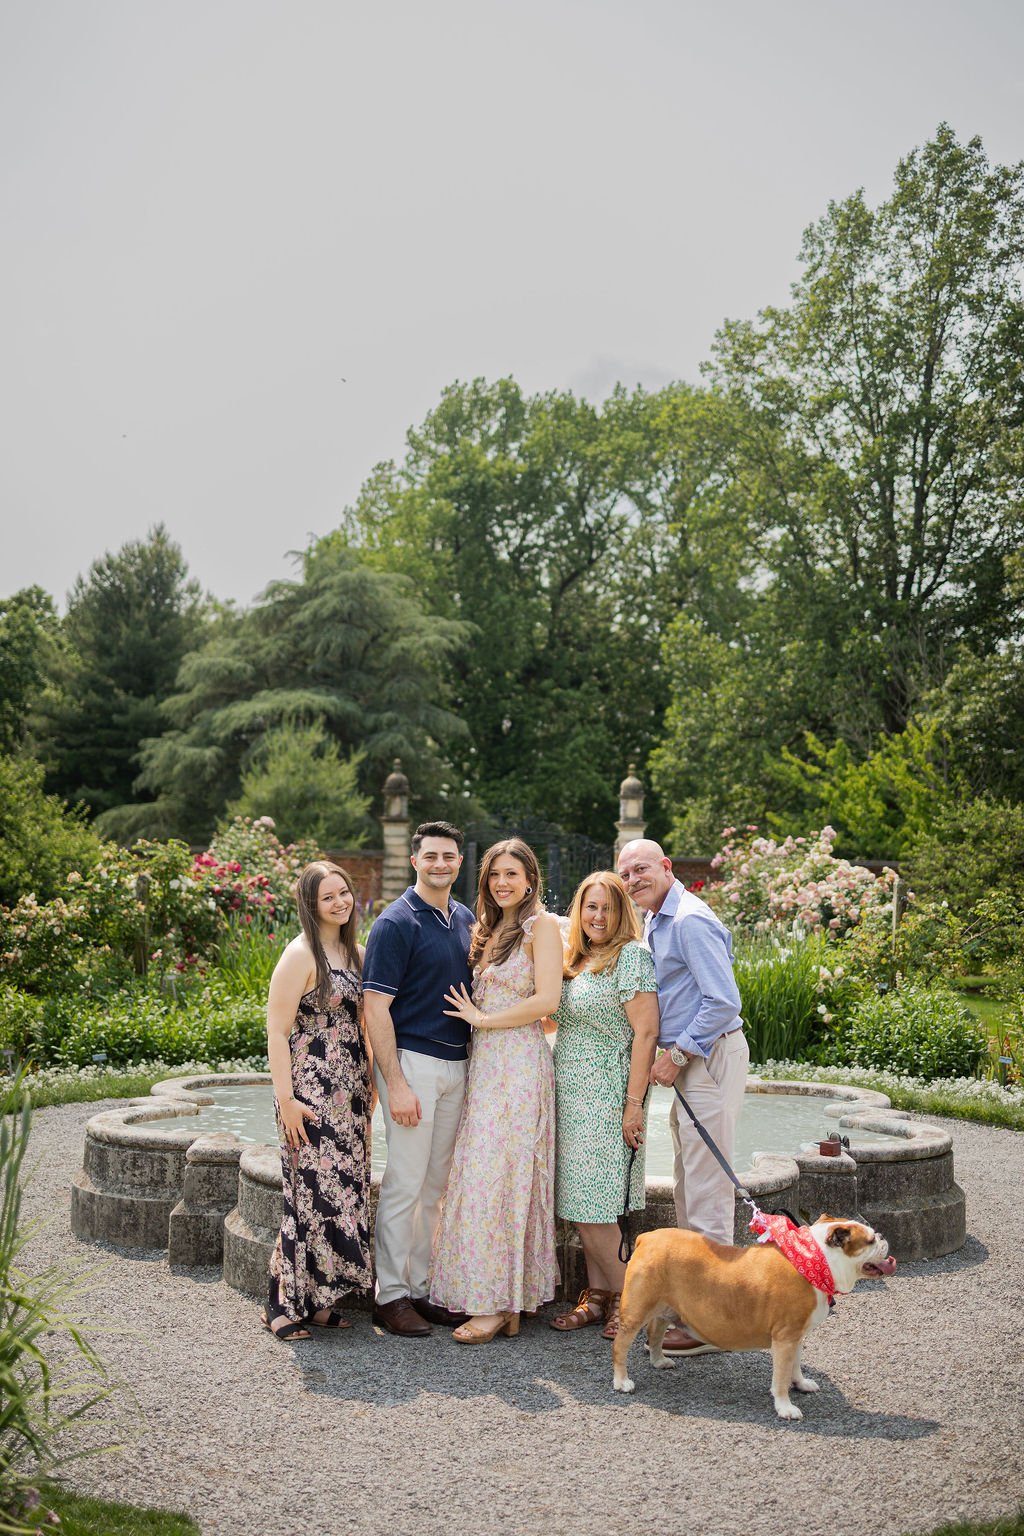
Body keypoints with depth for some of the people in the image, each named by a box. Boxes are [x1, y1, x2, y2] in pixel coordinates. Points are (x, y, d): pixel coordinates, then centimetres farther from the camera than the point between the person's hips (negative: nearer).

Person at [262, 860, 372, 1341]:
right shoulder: (300, 955, -11)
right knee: (315, 1194, -6)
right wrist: (286, 1099, -17)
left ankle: (318, 1300, 21)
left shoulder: (355, 953, 12)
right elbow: (277, 1031, -13)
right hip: (312, 1094, -8)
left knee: (346, 1192, 9)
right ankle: (283, 1303, 8)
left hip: (350, 1094, 8)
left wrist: (369, 1089, 17)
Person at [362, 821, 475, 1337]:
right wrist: (396, 1084, -18)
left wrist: (473, 1065, 12)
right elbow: (375, 1007, -14)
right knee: (404, 1183, -2)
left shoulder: (466, 919, 11)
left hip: (457, 1064, 7)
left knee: (436, 1184, 12)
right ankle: (390, 1296, 9)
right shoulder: (396, 923, -11)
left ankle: (421, 1287, 22)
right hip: (411, 1061, -7)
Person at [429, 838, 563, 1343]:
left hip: (518, 1064, -8)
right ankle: (507, 1301, 13)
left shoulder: (541, 924, -6)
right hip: (484, 1063, 8)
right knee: (484, 1177, 6)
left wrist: (482, 1018, -9)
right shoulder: (489, 928, 18)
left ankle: (497, 1302, 1)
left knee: (498, 1176, -7)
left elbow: (547, 1000, -14)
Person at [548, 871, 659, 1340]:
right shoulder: (574, 959, 14)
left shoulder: (631, 956, -10)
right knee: (580, 1202, 9)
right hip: (571, 1094, 8)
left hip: (606, 1098, -7)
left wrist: (634, 1103, -18)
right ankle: (597, 1297, 19)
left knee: (593, 1205, -6)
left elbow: (645, 1033, -15)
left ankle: (628, 1297, 10)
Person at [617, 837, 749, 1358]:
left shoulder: (690, 921, -16)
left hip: (710, 1056, -10)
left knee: (706, 1188, -7)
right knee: (687, 1184, 16)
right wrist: (673, 1054, 13)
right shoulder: (654, 921, 16)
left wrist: (678, 1055, -16)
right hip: (689, 1057, 11)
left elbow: (723, 999, -21)